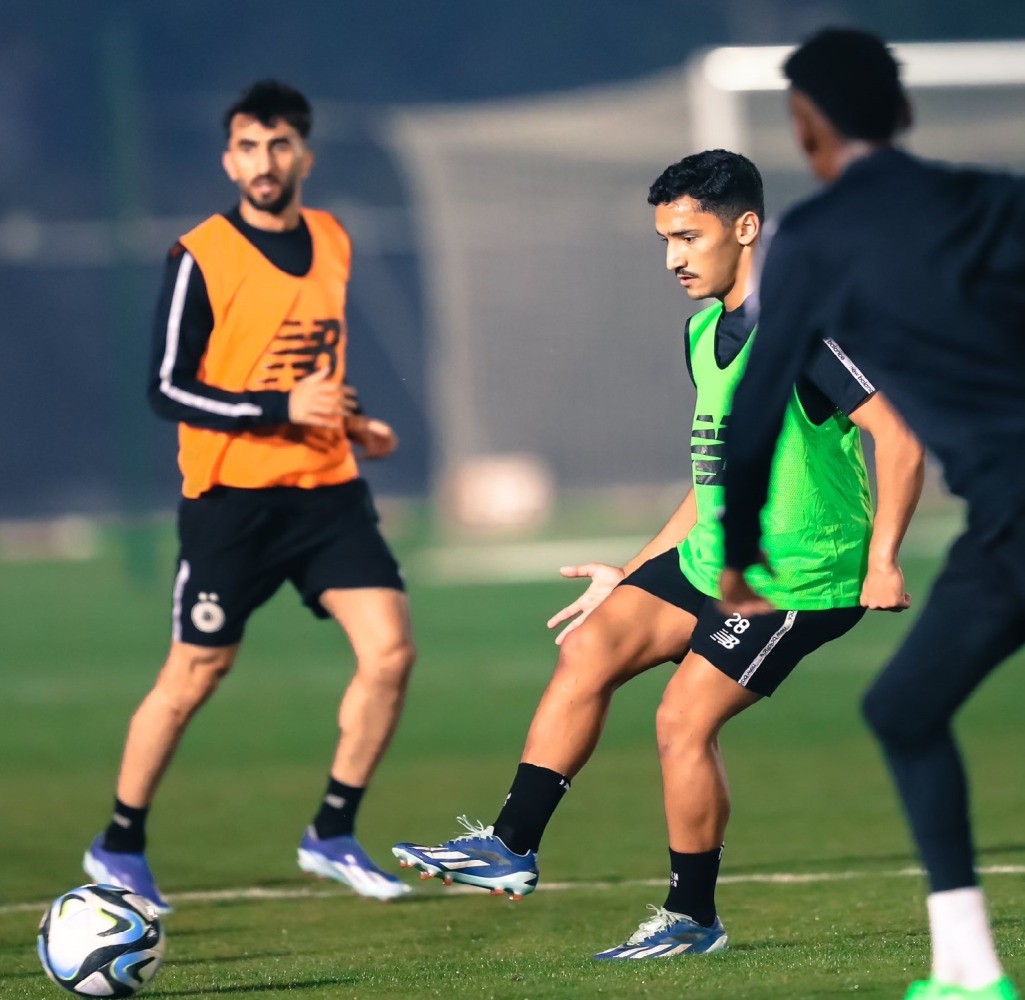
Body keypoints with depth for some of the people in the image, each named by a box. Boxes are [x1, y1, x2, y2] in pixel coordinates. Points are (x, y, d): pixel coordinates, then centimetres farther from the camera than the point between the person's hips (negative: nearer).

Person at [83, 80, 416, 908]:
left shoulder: (333, 243, 9)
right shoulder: (202, 258, -10)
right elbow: (169, 388, -12)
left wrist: (351, 424, 9)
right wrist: (282, 410, -20)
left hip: (327, 489, 5)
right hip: (231, 496, -5)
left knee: (390, 647, -8)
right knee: (194, 676, 0)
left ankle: (334, 835, 5)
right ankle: (119, 847, 18)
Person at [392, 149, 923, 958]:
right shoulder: (706, 328, 11)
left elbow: (900, 437, -21)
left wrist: (882, 560, -27)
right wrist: (631, 575, 21)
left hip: (795, 577, -9)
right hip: (713, 558, 9)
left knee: (684, 723, -11)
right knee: (588, 651, 1)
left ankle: (693, 918, 6)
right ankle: (512, 847, 6)